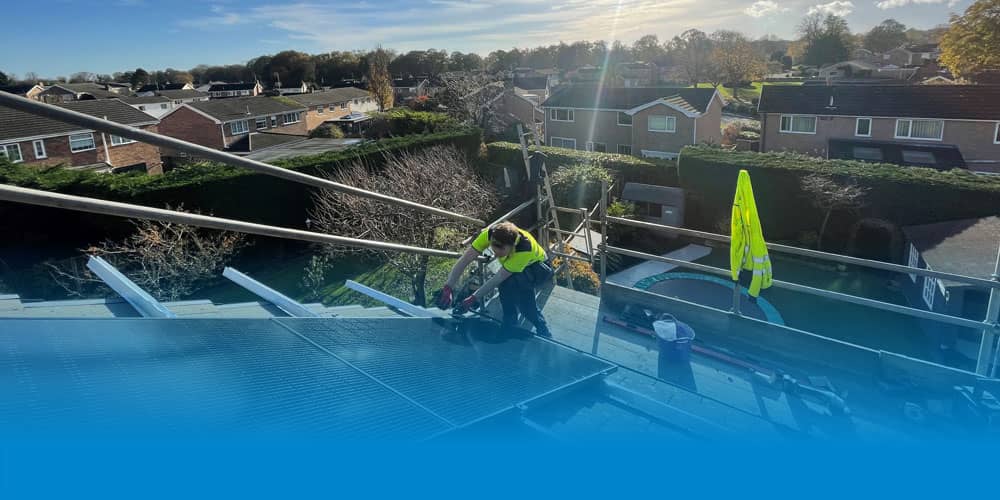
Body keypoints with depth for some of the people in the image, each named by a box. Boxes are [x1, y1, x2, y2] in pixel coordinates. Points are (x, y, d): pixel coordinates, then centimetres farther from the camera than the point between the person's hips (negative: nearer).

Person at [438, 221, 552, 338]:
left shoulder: (524, 249, -43)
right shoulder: (489, 234, -31)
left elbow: (498, 279, -37)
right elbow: (464, 261, -31)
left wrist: (473, 299, -36)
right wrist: (448, 288, -39)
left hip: (540, 268, -4)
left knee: (509, 281, -34)